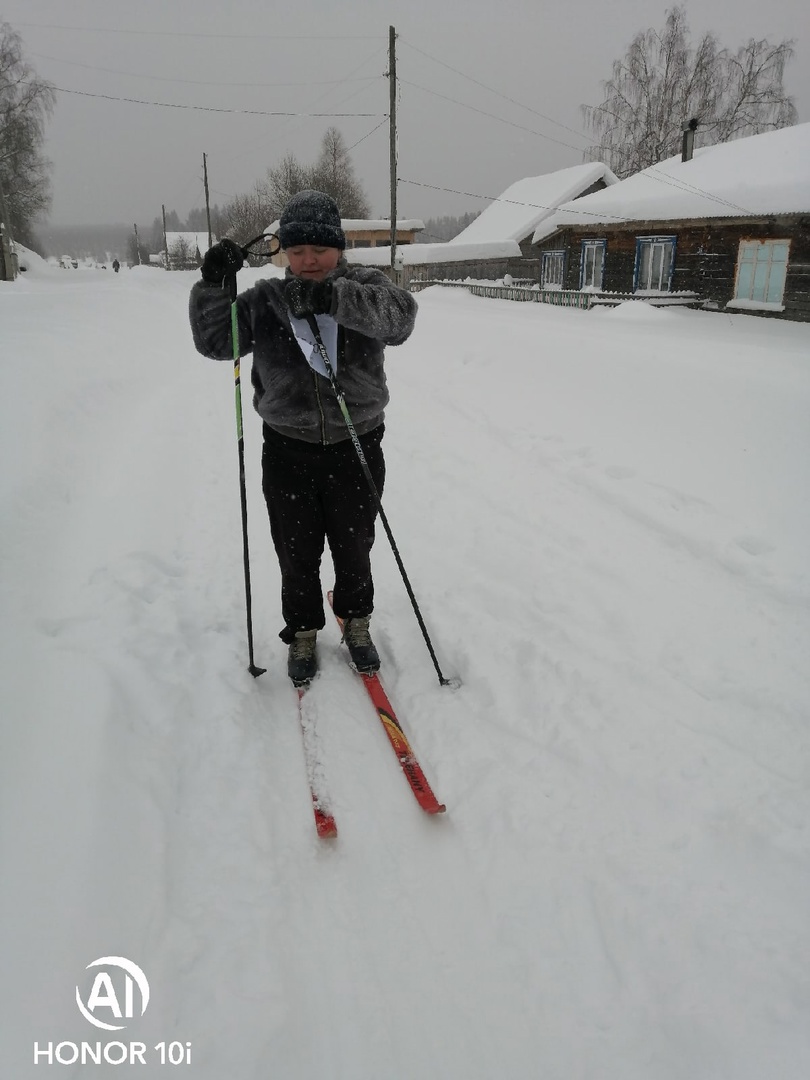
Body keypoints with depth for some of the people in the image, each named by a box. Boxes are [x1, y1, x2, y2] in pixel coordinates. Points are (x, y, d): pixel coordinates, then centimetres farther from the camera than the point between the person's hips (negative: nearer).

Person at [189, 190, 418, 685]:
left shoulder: (365, 285, -3)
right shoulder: (265, 300, 2)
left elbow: (399, 315, -24)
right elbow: (216, 342, 2)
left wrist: (333, 297, -38)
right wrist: (213, 286, -14)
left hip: (356, 448, -1)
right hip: (287, 450, 1)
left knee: (354, 549, 14)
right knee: (297, 555, 10)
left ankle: (356, 623, 40)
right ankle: (303, 633, 33)